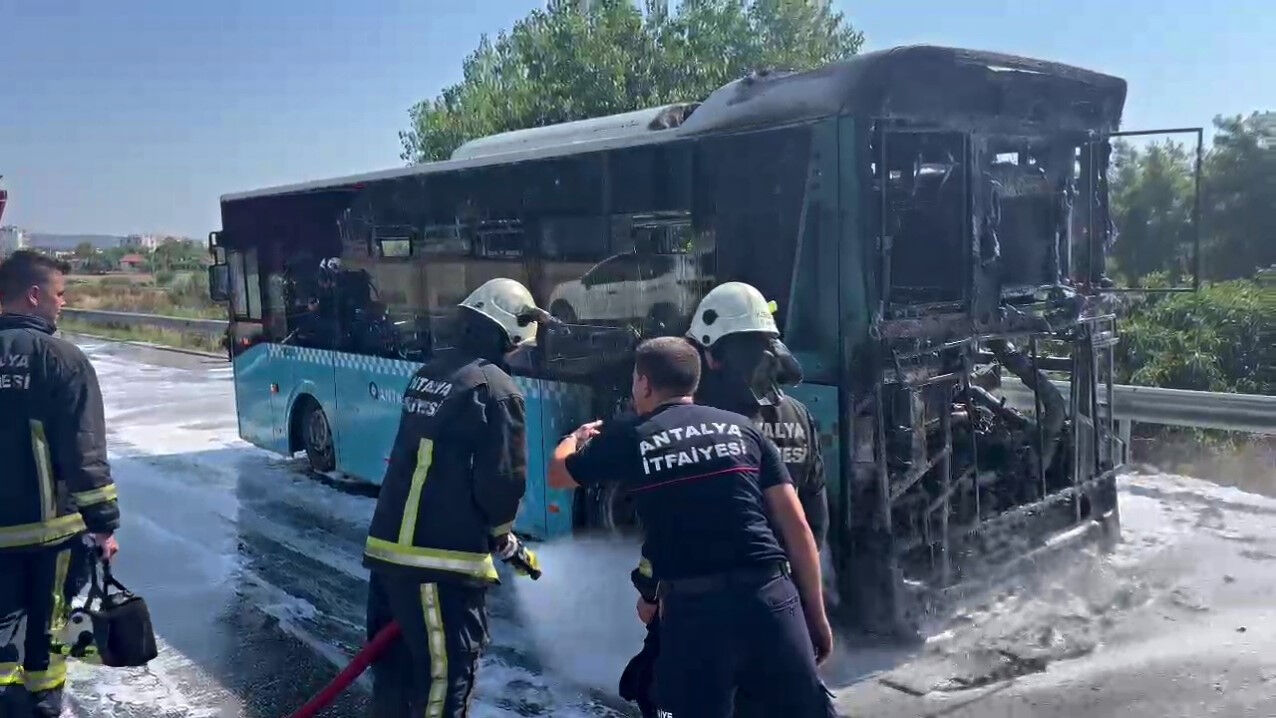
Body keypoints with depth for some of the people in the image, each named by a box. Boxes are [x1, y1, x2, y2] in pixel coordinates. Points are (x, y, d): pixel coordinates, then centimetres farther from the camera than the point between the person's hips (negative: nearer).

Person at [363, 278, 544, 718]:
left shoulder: (429, 374, 12)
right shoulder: (496, 389, -13)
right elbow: (502, 482, -16)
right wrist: (501, 534, 5)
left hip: (387, 544, 8)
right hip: (441, 559, -8)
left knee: (395, 662, 20)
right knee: (445, 678, 1)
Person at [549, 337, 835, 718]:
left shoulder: (628, 438, 7)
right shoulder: (743, 427, 12)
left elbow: (557, 474, 25)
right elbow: (795, 525, 7)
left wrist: (578, 437, 46)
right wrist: (816, 613, 14)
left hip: (693, 606, -2)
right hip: (770, 595, 2)